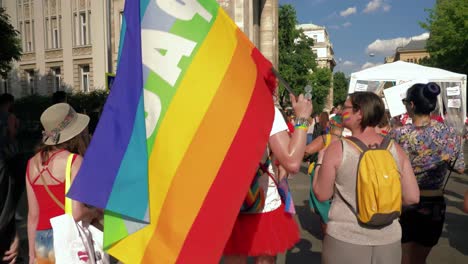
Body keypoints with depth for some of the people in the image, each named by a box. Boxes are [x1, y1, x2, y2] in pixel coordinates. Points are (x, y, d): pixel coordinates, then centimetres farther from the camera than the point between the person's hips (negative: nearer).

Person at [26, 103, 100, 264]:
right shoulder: (74, 161, -15)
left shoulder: (33, 163, 4)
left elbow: (32, 215, 8)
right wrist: (95, 213, -2)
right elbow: (77, 213, -23)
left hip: (41, 244, 6)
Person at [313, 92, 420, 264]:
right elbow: (412, 197, -1)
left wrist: (320, 161, 7)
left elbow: (322, 195, -6)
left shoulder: (337, 149, -13)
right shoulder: (396, 149, -4)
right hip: (389, 241, 3)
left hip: (345, 240, -2)